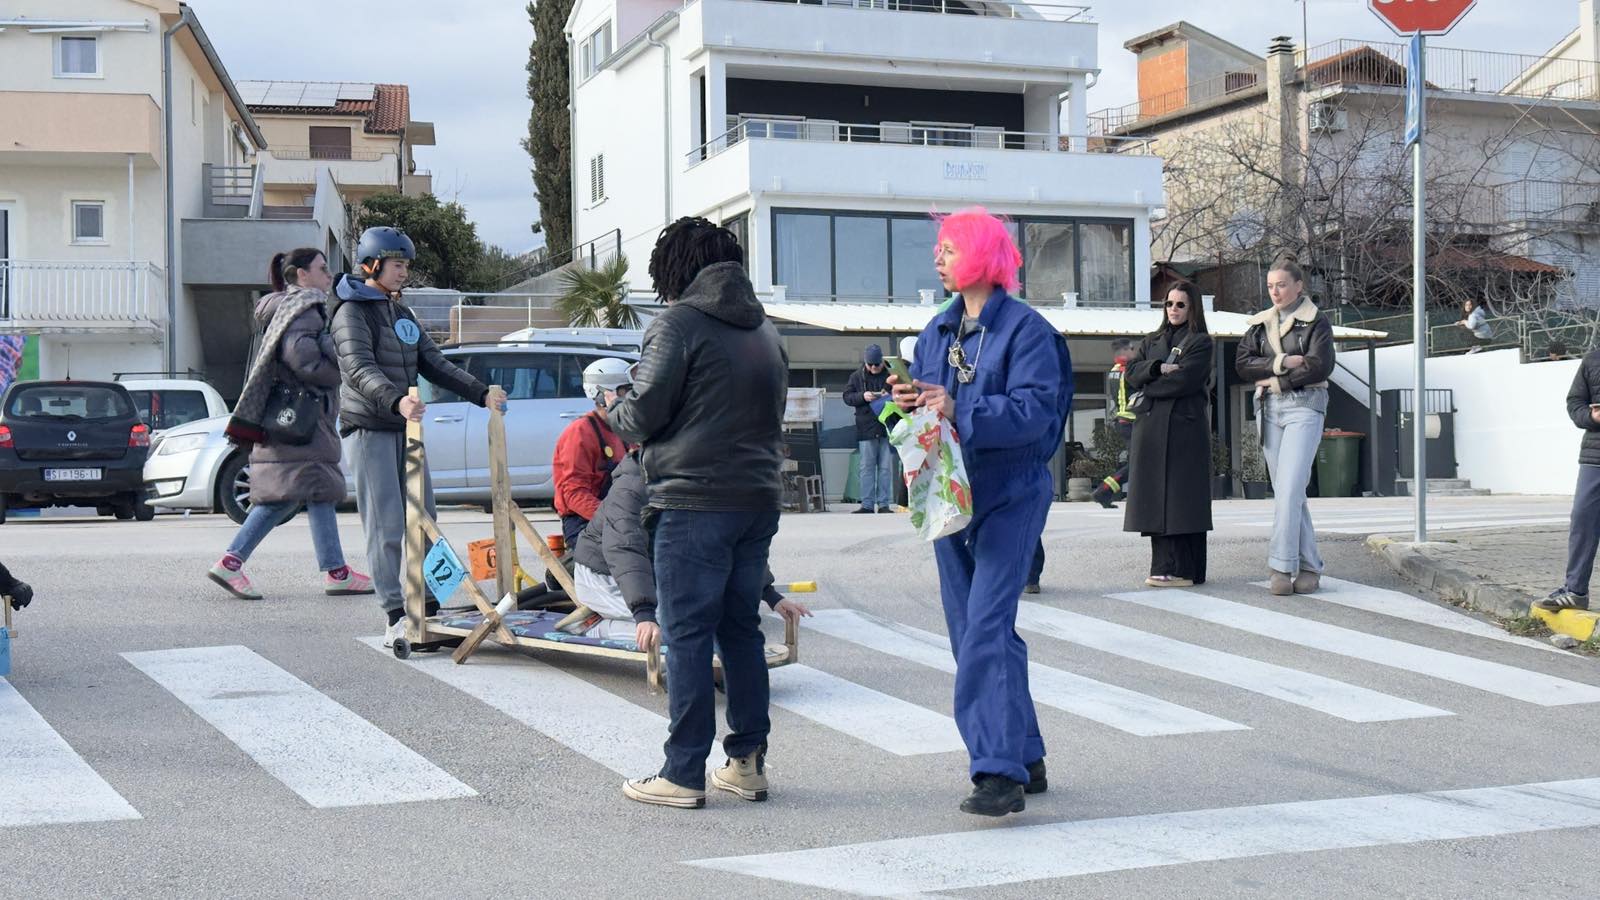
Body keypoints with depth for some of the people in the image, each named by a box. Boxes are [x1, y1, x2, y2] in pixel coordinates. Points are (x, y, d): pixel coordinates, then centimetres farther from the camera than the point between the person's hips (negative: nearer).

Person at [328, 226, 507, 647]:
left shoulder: (402, 314, 19)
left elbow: (435, 364, 19)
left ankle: (430, 611, 13)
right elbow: (359, 370, -22)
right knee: (386, 527, -10)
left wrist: (482, 394, 8)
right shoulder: (352, 312, -7)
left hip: (406, 428, 8)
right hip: (368, 429, -8)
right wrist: (396, 401, -40)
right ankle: (395, 619, -9)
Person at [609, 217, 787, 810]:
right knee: (742, 629, 14)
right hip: (760, 498, 7)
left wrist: (617, 416, 11)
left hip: (695, 501, -7)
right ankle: (748, 762, 17)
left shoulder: (679, 322, -7)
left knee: (687, 636, -2)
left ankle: (683, 774, 1)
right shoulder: (764, 329, 16)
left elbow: (643, 415, -10)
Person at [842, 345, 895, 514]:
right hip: (866, 429, 1)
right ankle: (867, 504, 5)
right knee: (867, 467, 2)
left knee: (886, 467, 2)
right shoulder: (856, 377, 7)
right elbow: (847, 397, 5)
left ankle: (884, 503, 6)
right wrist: (862, 397, -12)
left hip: (887, 428, -1)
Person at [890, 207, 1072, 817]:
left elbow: (1036, 410, -19)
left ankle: (1000, 773, -17)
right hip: (950, 491, 8)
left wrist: (960, 411, -27)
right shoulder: (938, 331, 14)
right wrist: (907, 400, -8)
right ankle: (1023, 758, 20)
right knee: (968, 630, 9)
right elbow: (923, 402, 15)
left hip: (1010, 496, -8)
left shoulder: (1025, 328, -8)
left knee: (987, 627, -17)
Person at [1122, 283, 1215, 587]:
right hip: (1151, 429, 5)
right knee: (1157, 496, 1)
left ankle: (1183, 570, -6)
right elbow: (1132, 371, 6)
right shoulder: (1152, 341, 21)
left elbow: (1182, 381, -10)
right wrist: (1158, 368, -11)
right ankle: (1164, 567, 4)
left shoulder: (1201, 342, 3)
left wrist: (1146, 389, -1)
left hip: (1184, 428, -5)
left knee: (1180, 497, -7)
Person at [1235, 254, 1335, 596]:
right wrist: (1282, 362, -10)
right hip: (1269, 409, 5)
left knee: (1290, 488, -16)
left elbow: (1321, 366, -12)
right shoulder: (1260, 322, 15)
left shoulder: (1316, 321, 1)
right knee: (1285, 491, 5)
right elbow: (1242, 363, 2)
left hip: (1304, 406, -5)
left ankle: (1282, 566, -17)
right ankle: (1309, 566, 11)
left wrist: (1275, 379, -9)